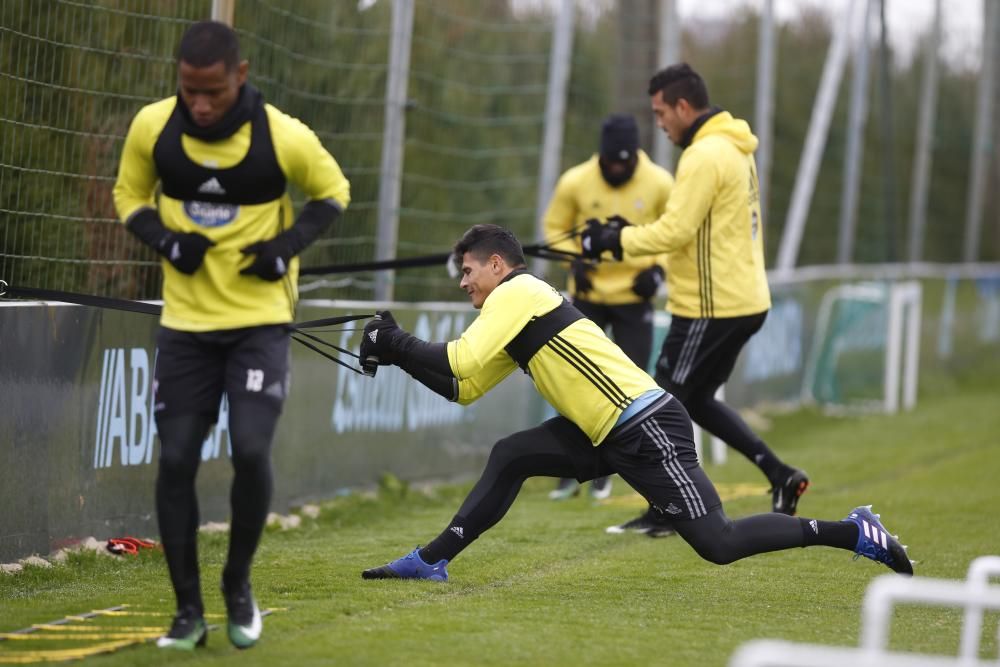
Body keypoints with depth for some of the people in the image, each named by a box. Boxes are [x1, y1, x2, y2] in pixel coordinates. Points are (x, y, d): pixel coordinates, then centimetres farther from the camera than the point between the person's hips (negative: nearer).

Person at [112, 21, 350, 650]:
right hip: (185, 322, 3)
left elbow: (333, 191, 3)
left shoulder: (284, 136, -15)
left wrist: (288, 247, -12)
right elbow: (130, 195, 9)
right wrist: (166, 241, -11)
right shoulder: (153, 128, -9)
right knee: (176, 460, -2)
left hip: (260, 321, -2)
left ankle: (239, 587, 9)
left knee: (251, 450, -16)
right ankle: (189, 610, 11)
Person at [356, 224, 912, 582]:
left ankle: (853, 533, -8)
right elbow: (462, 388, 22)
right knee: (510, 458, 8)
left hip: (647, 430, -10)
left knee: (717, 543, -13)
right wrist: (400, 353, 15)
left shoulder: (516, 292, -6)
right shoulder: (520, 304, 22)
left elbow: (458, 362, -15)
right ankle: (432, 561, 9)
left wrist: (395, 343, -2)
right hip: (611, 435, 10)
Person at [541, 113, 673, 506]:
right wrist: (575, 260, -11)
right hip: (588, 294, 0)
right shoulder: (576, 182, -12)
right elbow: (555, 226, 4)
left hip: (635, 297, 0)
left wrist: (659, 269, -10)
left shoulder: (659, 184, -12)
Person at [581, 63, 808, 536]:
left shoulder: (705, 156, -17)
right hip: (744, 299, 10)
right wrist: (630, 237, 11)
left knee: (666, 400, 1)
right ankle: (779, 475, 13)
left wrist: (616, 240, -10)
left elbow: (676, 230, -22)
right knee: (696, 400, 19)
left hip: (711, 306, -10)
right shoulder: (733, 150, 15)